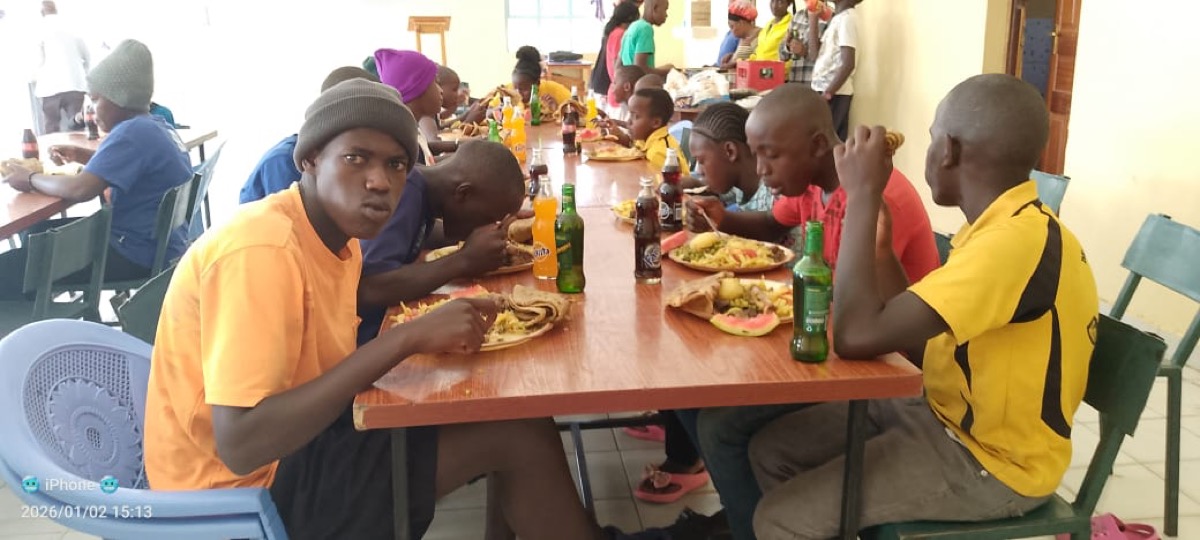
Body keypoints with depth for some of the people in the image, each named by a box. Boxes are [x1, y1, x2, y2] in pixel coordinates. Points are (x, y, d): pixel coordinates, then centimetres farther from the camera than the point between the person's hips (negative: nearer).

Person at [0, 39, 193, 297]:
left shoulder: (133, 132, -19)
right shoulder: (156, 126, 10)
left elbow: (80, 189, -27)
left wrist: (30, 179, -9)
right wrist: (80, 155, 15)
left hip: (139, 254, -10)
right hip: (157, 243, 10)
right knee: (40, 232, 23)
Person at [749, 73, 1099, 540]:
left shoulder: (1017, 240, -29)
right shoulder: (1011, 225, 3)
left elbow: (856, 337, -33)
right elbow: (928, 347, 6)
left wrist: (863, 194, -24)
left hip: (989, 462, -9)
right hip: (947, 414, 9)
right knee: (772, 450, 7)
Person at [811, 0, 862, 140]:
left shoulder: (846, 18, -11)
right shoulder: (838, 18, 16)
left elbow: (848, 64, -19)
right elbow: (816, 53, 12)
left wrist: (827, 94, -20)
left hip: (834, 93, -9)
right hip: (829, 90, 9)